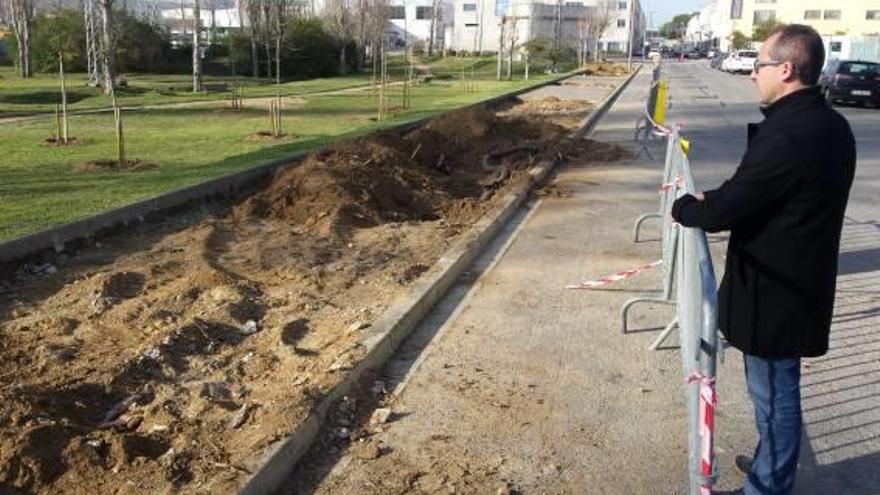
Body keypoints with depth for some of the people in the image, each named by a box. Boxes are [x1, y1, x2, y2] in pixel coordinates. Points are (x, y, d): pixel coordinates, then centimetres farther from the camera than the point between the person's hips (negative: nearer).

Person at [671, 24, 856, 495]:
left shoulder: (786, 134, -26)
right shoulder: (831, 125, 5)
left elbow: (721, 211, -22)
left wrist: (682, 207, -3)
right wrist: (718, 200, 6)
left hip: (774, 291, -10)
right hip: (800, 283, 10)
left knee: (773, 391, 6)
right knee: (775, 386, 24)